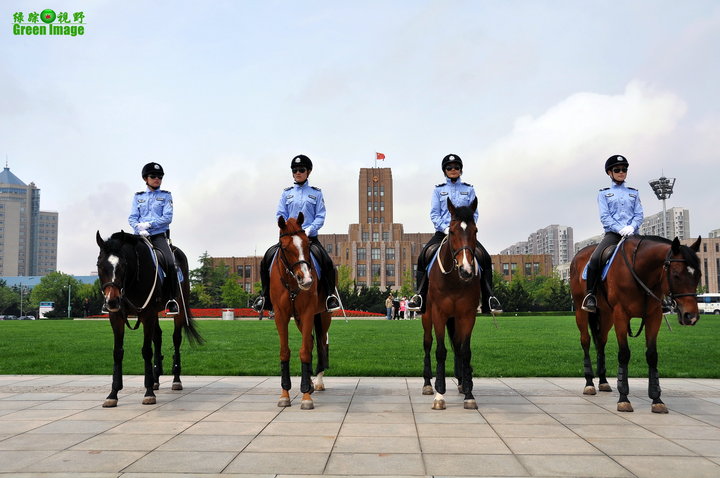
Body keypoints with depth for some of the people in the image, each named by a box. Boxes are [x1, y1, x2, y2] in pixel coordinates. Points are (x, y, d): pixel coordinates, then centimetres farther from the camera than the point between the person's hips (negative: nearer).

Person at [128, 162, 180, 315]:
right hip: (140, 236, 2)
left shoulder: (166, 196, 12)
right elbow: (132, 218, 9)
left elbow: (168, 217, -1)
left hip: (159, 235, -2)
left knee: (170, 263, -26)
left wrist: (149, 224, -12)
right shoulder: (138, 196, 17)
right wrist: (139, 229, -12)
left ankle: (172, 300, -19)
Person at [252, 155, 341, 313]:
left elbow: (320, 217, 3)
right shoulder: (286, 193, 14)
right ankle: (265, 296, -3)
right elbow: (280, 215, 8)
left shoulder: (316, 193, 9)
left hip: (310, 237, -2)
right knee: (267, 258, -17)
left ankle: (330, 295, -12)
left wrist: (309, 230, -14)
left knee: (326, 261, -27)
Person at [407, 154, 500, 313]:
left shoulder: (469, 189, 14)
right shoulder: (438, 190, 12)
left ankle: (489, 297, -13)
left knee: (485, 258, -20)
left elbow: (474, 213, 7)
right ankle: (420, 296, -18)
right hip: (443, 232, 0)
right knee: (423, 257, -23)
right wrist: (445, 228, -13)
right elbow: (434, 214, 4)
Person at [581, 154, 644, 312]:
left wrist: (631, 227, -11)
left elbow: (639, 215, 10)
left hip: (632, 234, 3)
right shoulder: (603, 193, 13)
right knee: (595, 259, -27)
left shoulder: (634, 193, 20)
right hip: (612, 233, -2)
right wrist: (620, 229, -15)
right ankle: (590, 295, -17)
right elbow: (604, 217, 1)